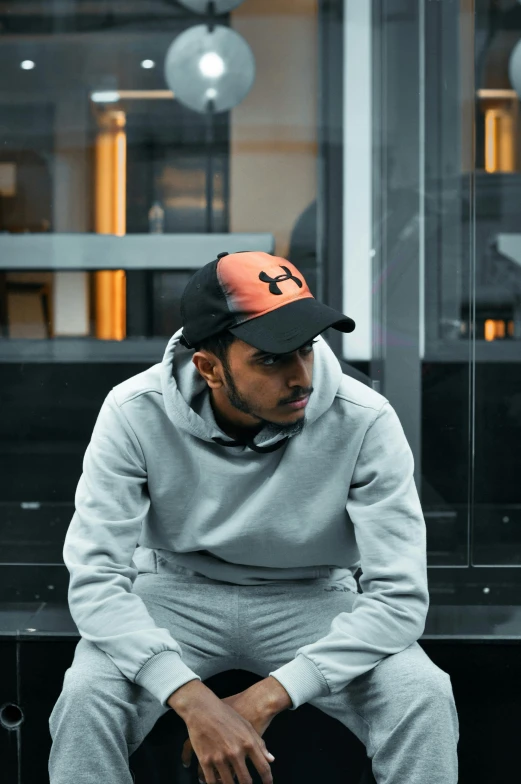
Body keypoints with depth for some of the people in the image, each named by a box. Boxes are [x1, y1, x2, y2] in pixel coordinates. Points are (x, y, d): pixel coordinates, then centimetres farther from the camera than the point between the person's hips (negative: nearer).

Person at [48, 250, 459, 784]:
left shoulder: (364, 420, -23)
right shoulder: (135, 414, -22)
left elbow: (398, 594, -23)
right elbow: (95, 577, -24)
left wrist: (265, 699, -31)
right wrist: (196, 704, -38)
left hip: (312, 599, 0)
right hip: (177, 592, 0)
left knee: (425, 699, -27)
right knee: (88, 694, -30)